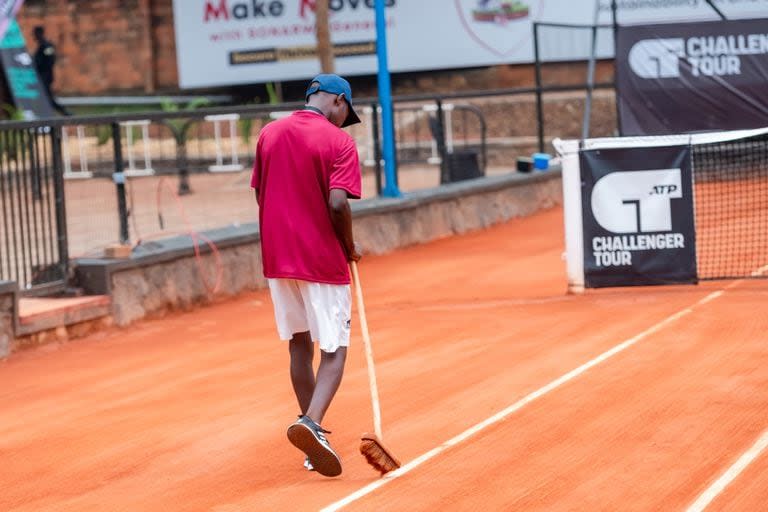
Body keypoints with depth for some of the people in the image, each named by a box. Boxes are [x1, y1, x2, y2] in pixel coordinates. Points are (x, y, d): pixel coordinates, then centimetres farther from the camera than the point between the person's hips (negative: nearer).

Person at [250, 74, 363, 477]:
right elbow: (338, 204, -19)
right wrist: (349, 247, -3)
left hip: (277, 258, 6)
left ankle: (314, 440, 21)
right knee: (334, 349, 0)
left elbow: (260, 195, 11)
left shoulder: (268, 134, 8)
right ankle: (311, 423, -23)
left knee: (300, 344, 16)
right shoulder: (338, 141, -10)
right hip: (322, 259, -6)